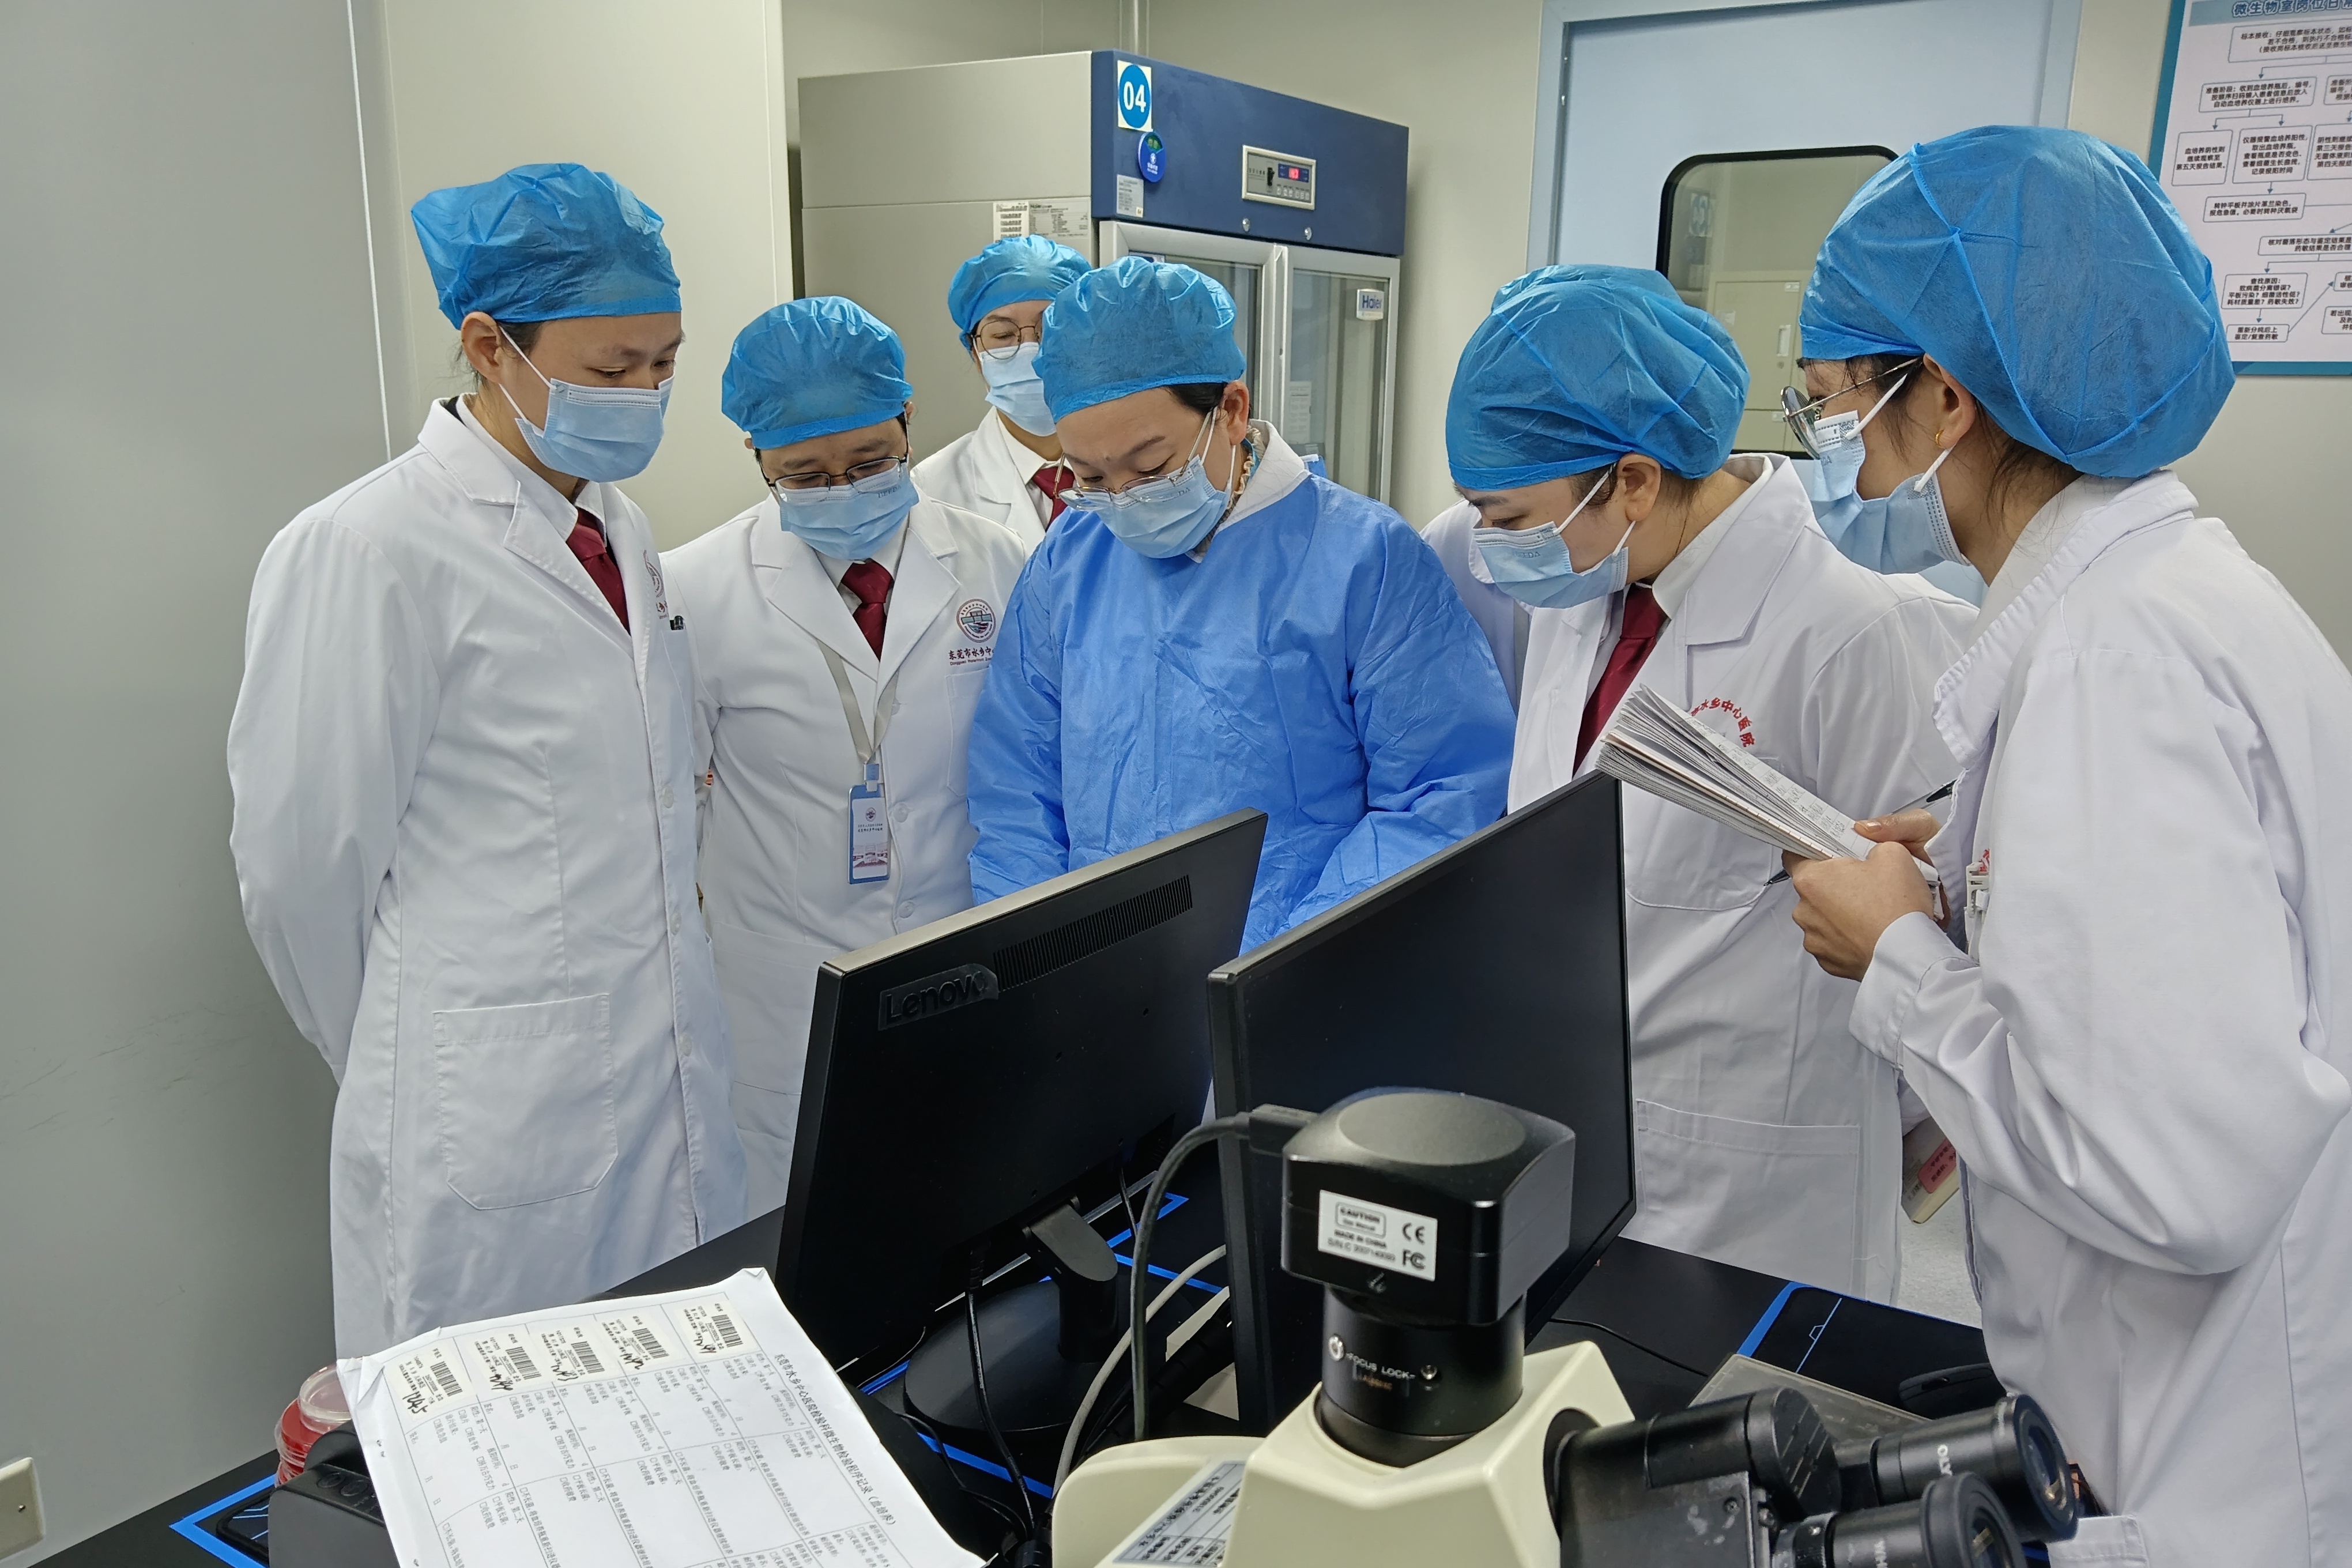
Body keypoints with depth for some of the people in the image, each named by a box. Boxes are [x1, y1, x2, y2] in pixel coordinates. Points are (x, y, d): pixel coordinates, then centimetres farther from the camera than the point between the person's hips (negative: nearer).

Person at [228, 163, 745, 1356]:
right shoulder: (367, 554, -16)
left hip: (682, 1095, 7)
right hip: (499, 1128, -7)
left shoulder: (617, 531, 9)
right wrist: (401, 1068, 3)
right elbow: (302, 867, -11)